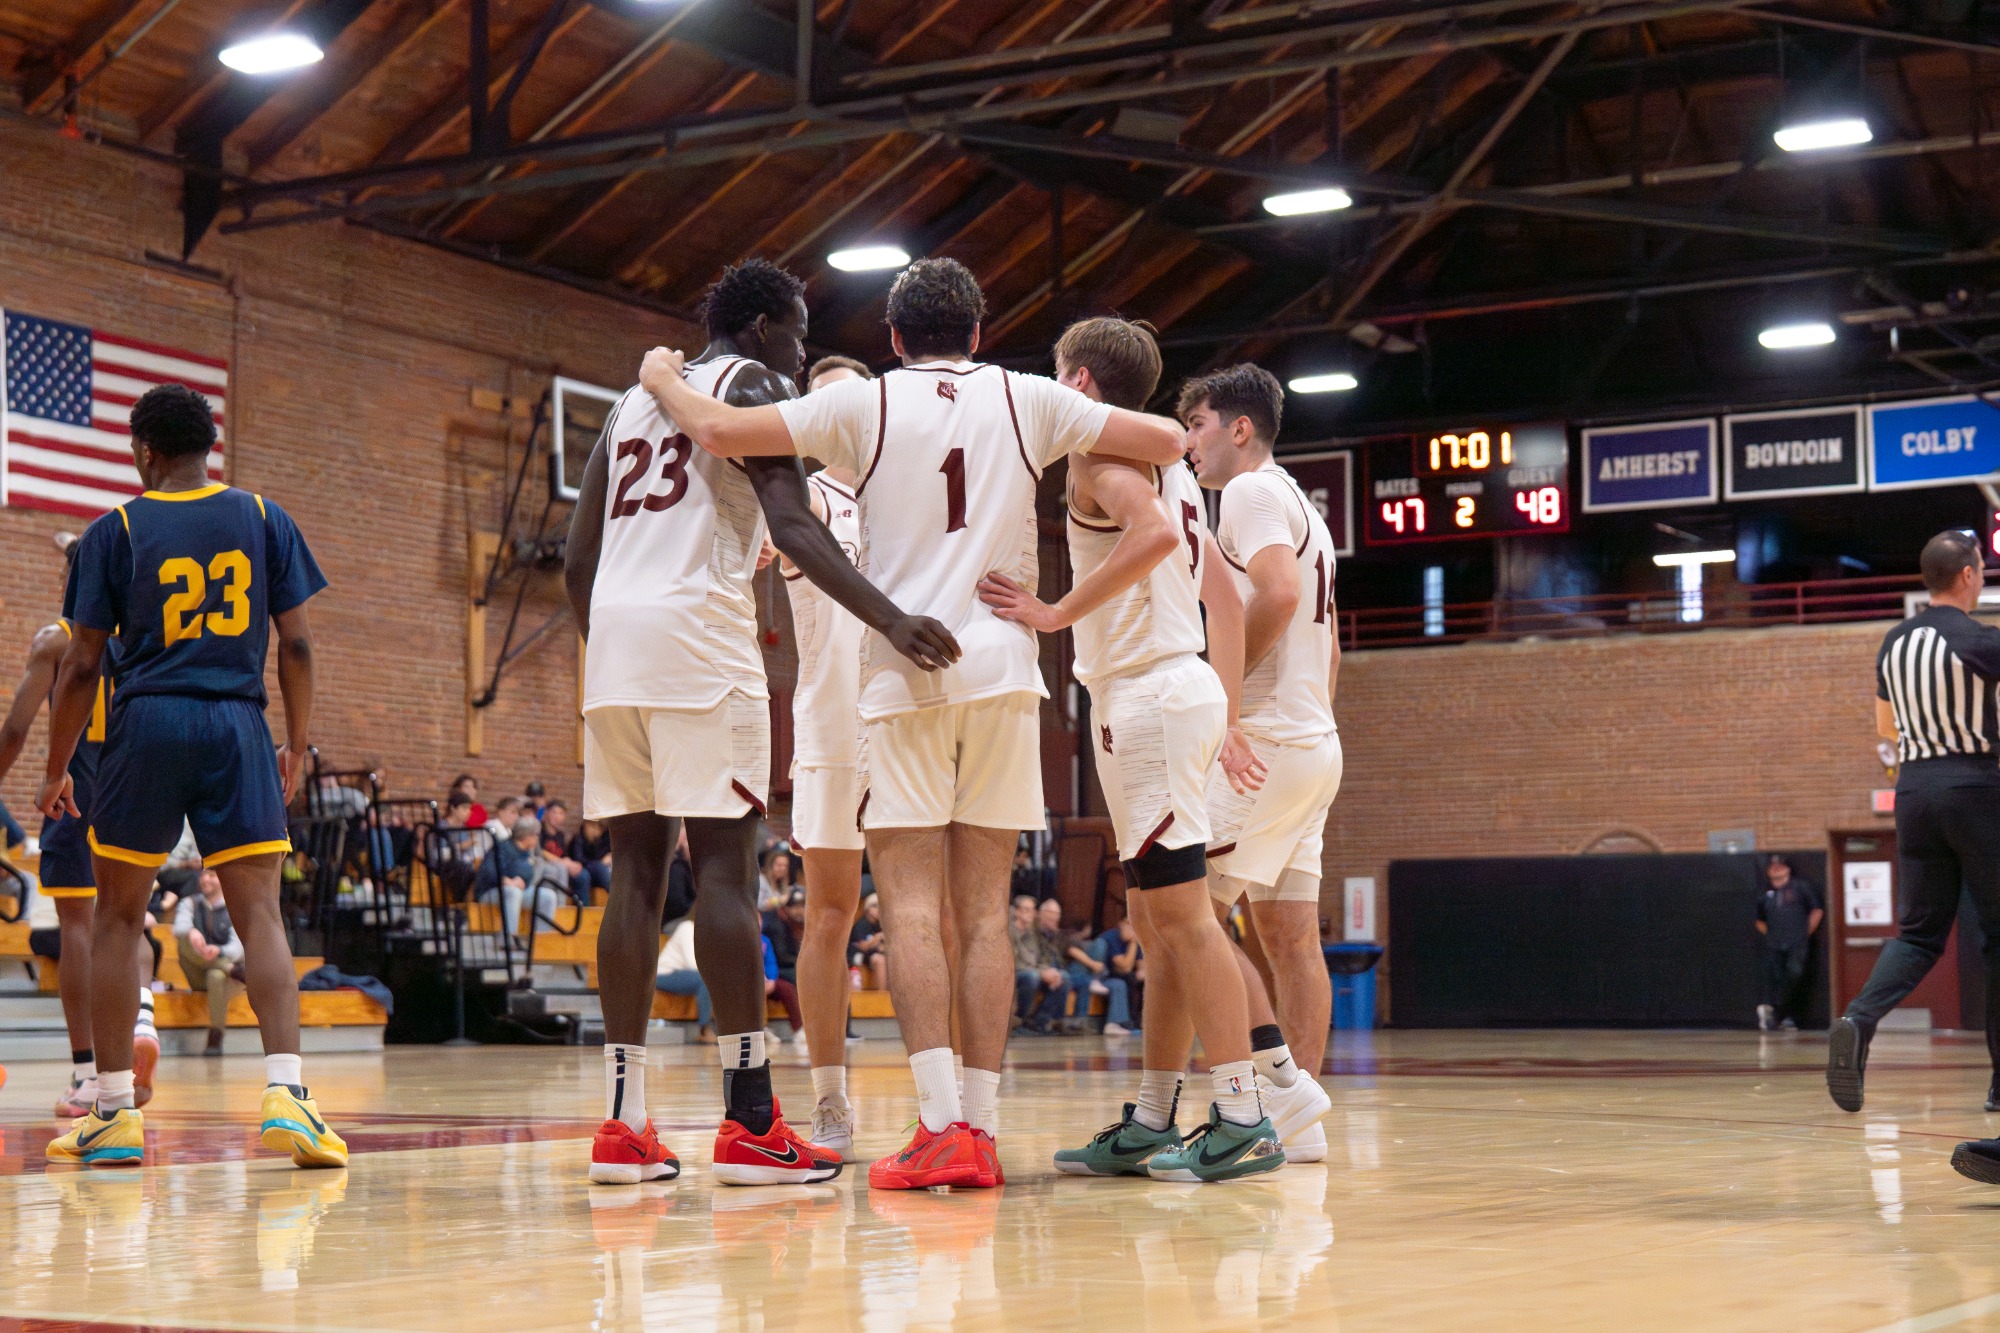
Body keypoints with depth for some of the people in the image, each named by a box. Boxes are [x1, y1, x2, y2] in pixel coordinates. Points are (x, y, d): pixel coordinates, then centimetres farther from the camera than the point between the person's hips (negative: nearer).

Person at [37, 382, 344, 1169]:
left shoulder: (115, 531, 2)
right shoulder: (264, 519, 7)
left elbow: (83, 664, 1)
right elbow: (296, 642, 5)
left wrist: (56, 771, 9)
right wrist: (299, 740, 15)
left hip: (147, 726, -1)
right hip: (237, 727, 1)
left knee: (118, 919, 10)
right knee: (260, 914, -2)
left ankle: (114, 1114, 11)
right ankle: (286, 1092, -17)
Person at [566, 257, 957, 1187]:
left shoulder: (634, 400, 26)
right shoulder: (752, 385, 3)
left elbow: (578, 562, 23)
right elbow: (793, 525, -15)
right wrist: (890, 618, -25)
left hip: (612, 630, 7)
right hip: (699, 631, -7)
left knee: (637, 869, 7)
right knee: (724, 866, -8)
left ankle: (623, 1122, 5)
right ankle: (749, 1124, -10)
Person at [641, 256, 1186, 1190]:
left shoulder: (864, 403, 3)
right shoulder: (1026, 400, 9)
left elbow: (719, 431, -4)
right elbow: (1168, 442, 9)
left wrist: (662, 379, 16)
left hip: (904, 669, -2)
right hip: (1003, 668, 2)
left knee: (911, 906, -5)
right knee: (983, 910, 5)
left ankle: (942, 1125, -15)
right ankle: (981, 1128, 3)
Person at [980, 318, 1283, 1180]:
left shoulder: (1097, 452, -6)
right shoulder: (1167, 465, 22)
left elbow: (1153, 533, -27)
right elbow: (1226, 601, 21)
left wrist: (1058, 613, -23)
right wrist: (1225, 722, 20)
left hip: (1146, 694, -10)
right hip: (1185, 689, 10)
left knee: (1181, 912, -11)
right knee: (1161, 920, 10)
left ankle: (1243, 1120, -13)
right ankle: (1150, 1125, 14)